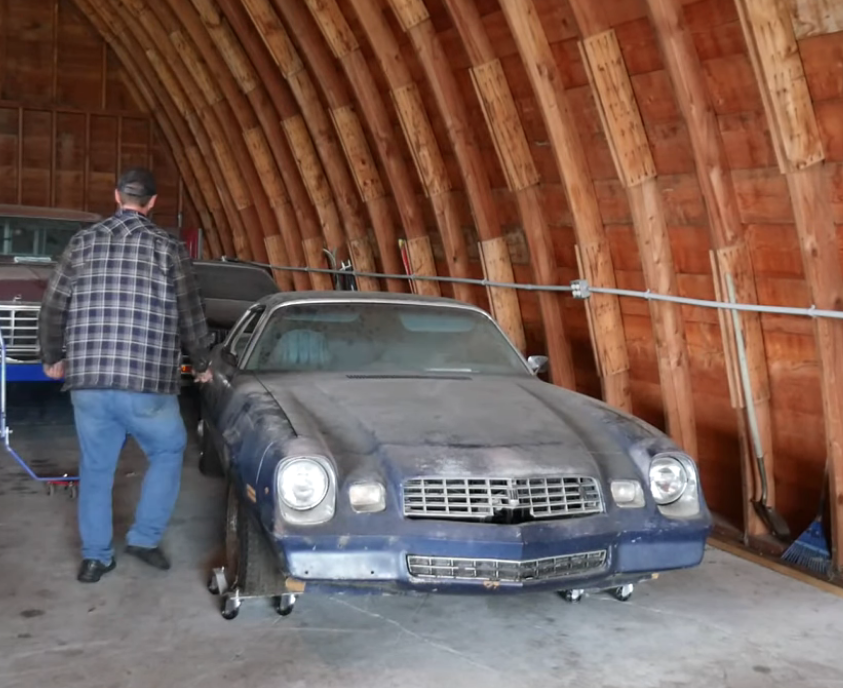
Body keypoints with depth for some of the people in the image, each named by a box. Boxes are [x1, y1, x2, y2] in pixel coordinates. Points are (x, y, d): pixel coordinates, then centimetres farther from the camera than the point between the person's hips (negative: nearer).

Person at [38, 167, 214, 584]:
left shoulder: (83, 242, 7)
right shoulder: (168, 247, 1)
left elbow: (52, 307, 9)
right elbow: (190, 313, 5)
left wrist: (52, 357, 25)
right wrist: (202, 364, 20)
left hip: (87, 381, 3)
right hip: (147, 382, -3)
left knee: (95, 467, 16)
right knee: (168, 452, 20)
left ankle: (95, 557, 25)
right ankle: (144, 538, 20)